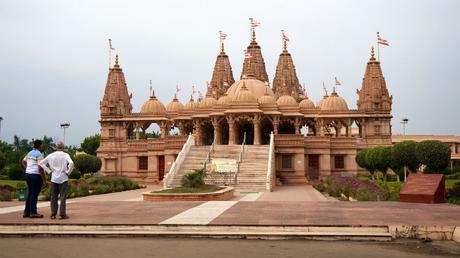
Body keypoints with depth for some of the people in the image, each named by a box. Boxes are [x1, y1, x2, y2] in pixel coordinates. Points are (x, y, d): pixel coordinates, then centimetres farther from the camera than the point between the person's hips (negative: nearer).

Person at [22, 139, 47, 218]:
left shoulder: (30, 153, 12)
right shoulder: (39, 155, -14)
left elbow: (23, 162, 26)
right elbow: (40, 168, -20)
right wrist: (44, 180, -16)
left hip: (28, 174, 8)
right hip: (36, 175, -8)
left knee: (30, 193, 15)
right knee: (34, 194, -3)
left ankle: (26, 212, 17)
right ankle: (33, 212, 1)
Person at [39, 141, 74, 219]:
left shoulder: (51, 155, 4)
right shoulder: (65, 155, -6)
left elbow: (41, 163, 4)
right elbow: (71, 163, -23)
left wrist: (49, 171, 5)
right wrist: (68, 172, -9)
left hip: (54, 178, 3)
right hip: (63, 178, -3)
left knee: (54, 197, 9)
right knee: (63, 197, 1)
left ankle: (53, 214, 9)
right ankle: (62, 214, -2)